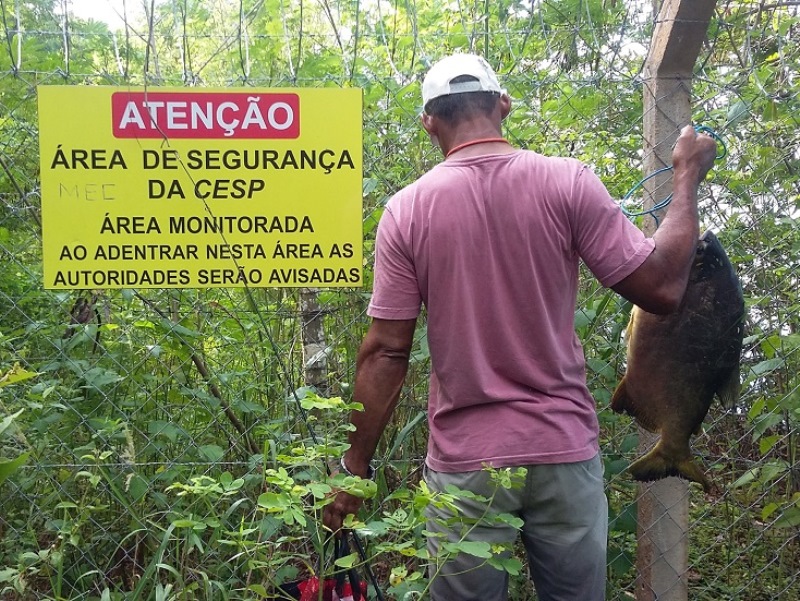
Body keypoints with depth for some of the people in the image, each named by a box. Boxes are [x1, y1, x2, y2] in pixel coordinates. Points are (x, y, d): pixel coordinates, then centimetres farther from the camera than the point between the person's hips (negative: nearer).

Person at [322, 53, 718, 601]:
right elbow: (661, 289, -5)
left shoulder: (407, 208, -5)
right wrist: (687, 180, 8)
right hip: (563, 451, 1)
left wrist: (355, 469, 3)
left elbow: (385, 353, -6)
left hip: (465, 462, 0)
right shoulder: (567, 182, -6)